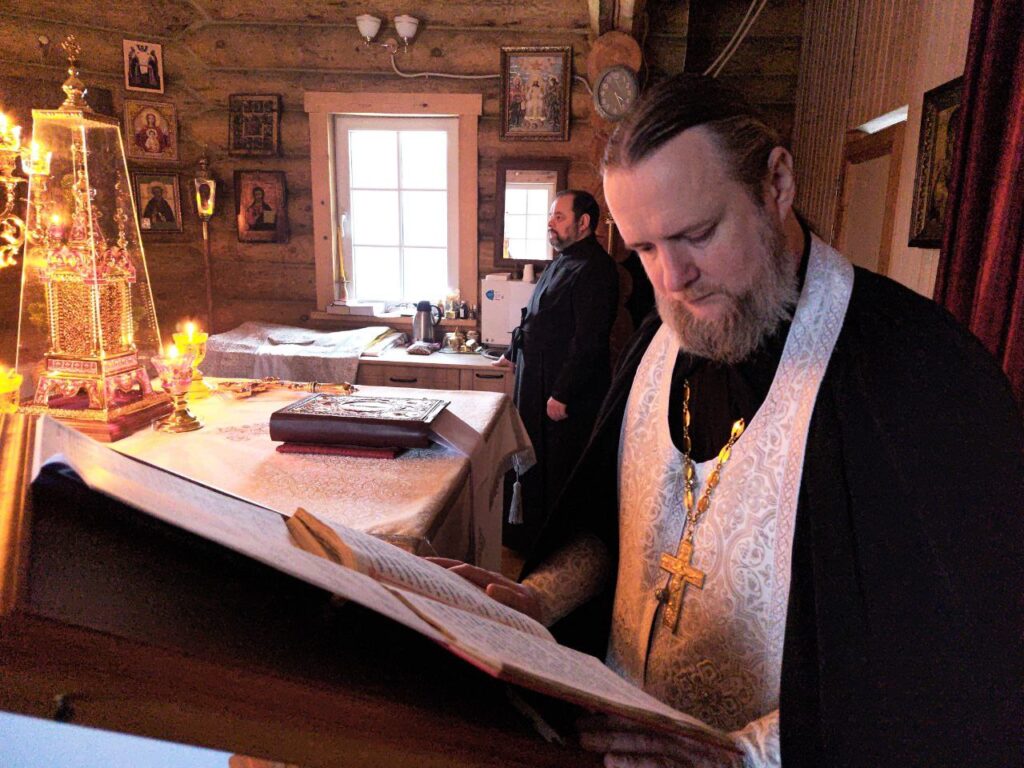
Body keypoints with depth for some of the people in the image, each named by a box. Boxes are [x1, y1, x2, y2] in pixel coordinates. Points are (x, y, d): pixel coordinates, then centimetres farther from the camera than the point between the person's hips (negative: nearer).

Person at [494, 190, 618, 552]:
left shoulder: (593, 268, -18)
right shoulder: (562, 262, 15)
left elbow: (587, 340, -24)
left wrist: (562, 393, -23)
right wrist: (514, 353, 34)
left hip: (568, 397, -10)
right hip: (539, 384, 10)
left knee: (558, 472, 3)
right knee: (533, 464, 18)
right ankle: (531, 534, 34)